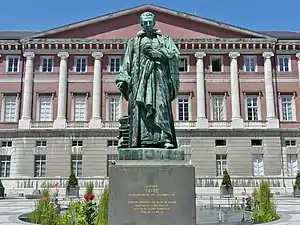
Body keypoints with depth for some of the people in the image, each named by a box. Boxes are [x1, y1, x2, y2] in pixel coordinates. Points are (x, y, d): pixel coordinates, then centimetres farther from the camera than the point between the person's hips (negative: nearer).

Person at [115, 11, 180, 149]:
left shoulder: (164, 39, 19)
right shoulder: (134, 42, 22)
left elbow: (175, 55, 5)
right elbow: (127, 62, 14)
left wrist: (157, 51, -8)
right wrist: (123, 79, 2)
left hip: (158, 75, -1)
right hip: (140, 76, 1)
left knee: (160, 105, -16)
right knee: (140, 106, -12)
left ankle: (165, 139, -25)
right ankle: (142, 142, -15)